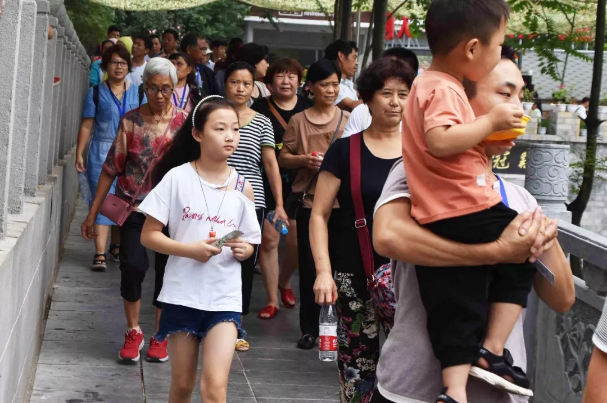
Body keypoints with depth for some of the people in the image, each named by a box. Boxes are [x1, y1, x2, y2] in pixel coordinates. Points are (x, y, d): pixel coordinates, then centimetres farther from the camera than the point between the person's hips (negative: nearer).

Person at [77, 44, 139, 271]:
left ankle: (116, 247, 22)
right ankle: (100, 254, -14)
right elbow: (87, 126, 2)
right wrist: (79, 153, -5)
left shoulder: (137, 93, 9)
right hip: (102, 153, -2)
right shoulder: (96, 93, 4)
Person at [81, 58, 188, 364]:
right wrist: (93, 212, 0)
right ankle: (133, 333, 12)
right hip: (133, 206, 0)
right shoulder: (131, 121, -1)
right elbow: (111, 167, 1)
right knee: (132, 266, -8)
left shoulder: (183, 123, -1)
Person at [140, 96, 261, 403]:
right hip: (182, 295, -1)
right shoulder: (177, 177, -6)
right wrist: (190, 249, -20)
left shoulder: (242, 187, 1)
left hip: (224, 298, 1)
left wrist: (243, 249, -12)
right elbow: (148, 235, -5)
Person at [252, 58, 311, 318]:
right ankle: (272, 300, 9)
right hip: (268, 182, -2)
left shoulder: (308, 108, 6)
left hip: (298, 183, 2)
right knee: (269, 239, -2)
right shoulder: (260, 107, 1)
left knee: (297, 241, 3)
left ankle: (284, 282, 33)